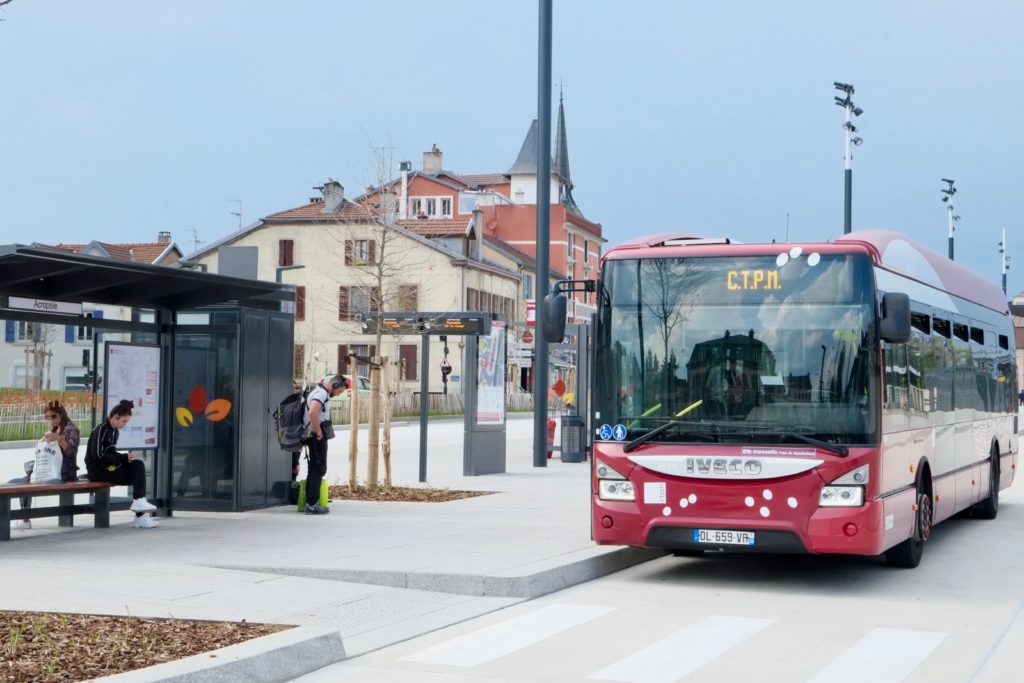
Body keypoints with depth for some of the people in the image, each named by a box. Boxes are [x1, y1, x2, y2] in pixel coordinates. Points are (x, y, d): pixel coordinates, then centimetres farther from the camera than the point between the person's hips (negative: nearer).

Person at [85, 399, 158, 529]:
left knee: (138, 465, -12)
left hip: (109, 466, 8)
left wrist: (125, 457, -4)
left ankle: (139, 501, -18)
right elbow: (98, 455, -21)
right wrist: (123, 458, -17)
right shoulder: (101, 430, -15)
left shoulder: (115, 431, 12)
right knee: (136, 476, -14)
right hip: (97, 469, -8)